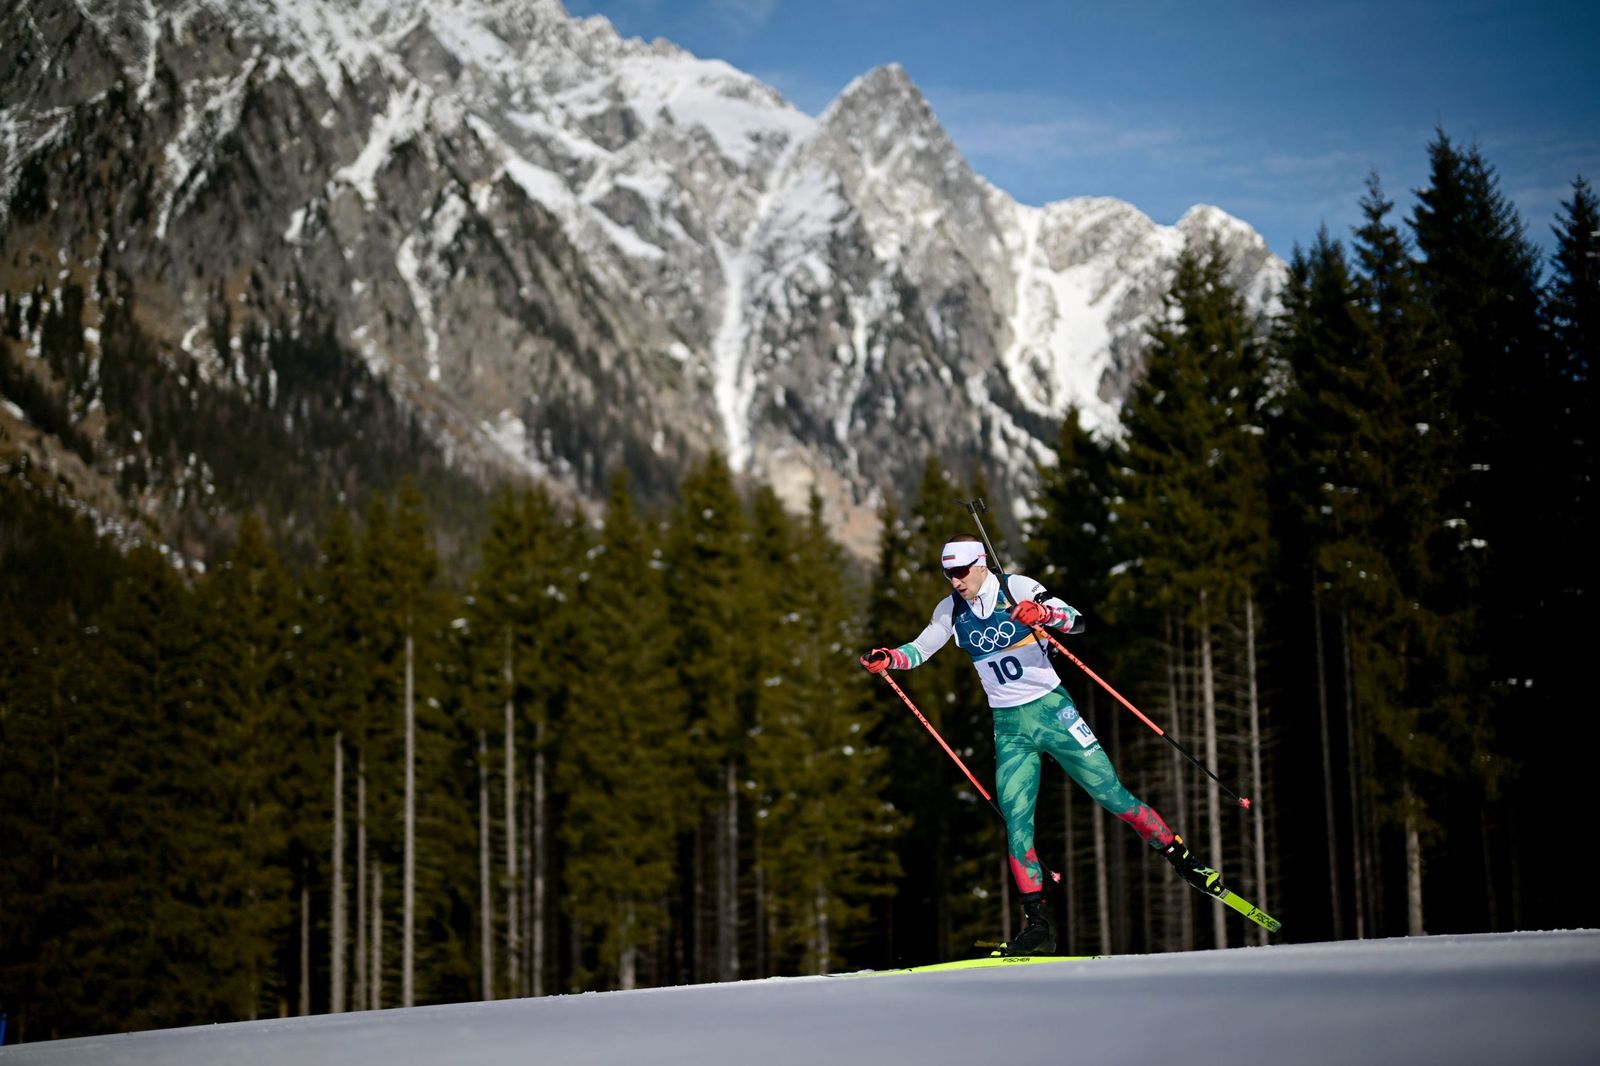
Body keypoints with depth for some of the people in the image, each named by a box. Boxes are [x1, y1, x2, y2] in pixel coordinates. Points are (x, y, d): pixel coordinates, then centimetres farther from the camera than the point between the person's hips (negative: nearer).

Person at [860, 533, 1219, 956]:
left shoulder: (1018, 588, -9)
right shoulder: (950, 611, 3)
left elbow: (1076, 621, -15)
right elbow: (918, 651, 12)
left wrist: (1044, 613, -36)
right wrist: (886, 658, -8)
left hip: (1052, 710, -4)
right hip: (1009, 727, 4)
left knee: (1112, 794, -4)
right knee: (1016, 822, -5)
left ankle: (1181, 857, 13)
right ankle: (1038, 922, -1)